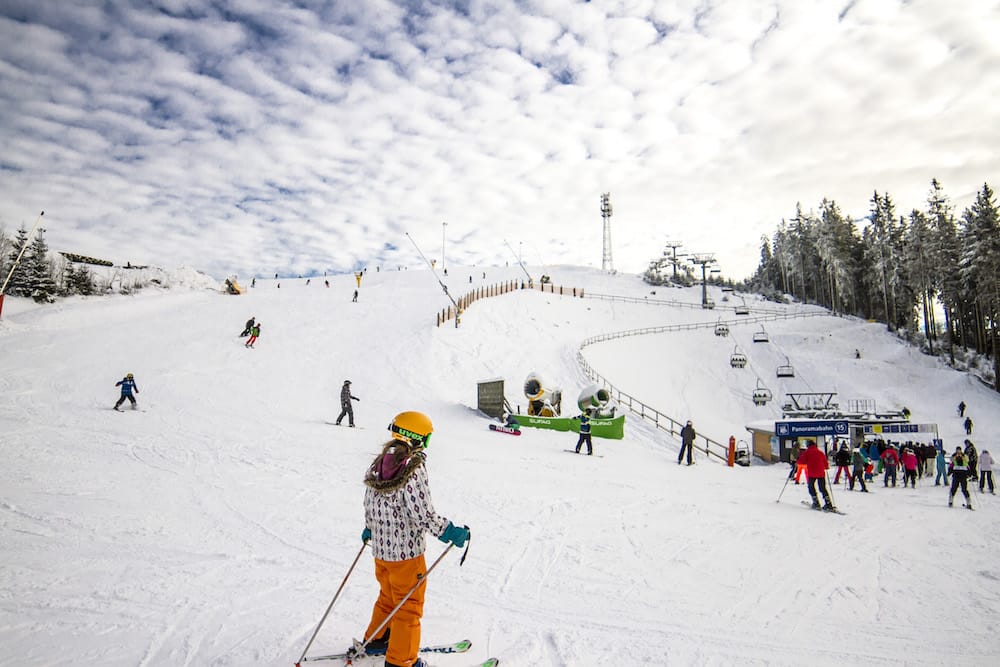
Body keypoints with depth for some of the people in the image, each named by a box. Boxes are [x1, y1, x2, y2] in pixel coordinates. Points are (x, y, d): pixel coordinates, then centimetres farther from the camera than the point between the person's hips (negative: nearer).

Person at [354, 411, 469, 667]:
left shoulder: (378, 463, -2)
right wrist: (450, 532, -11)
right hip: (406, 551, -7)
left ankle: (376, 638, 46)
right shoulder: (414, 470, -24)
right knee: (409, 605, 11)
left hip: (380, 547, 7)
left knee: (388, 596, 29)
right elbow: (424, 514, -24)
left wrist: (370, 528, 26)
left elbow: (369, 502, 9)